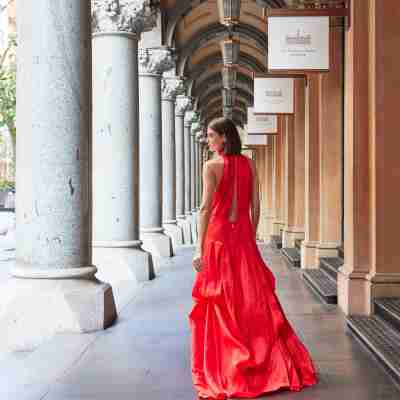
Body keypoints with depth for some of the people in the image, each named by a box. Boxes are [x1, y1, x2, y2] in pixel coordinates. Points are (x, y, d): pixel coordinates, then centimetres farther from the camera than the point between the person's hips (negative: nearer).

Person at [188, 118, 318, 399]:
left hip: (218, 236, -4)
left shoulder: (212, 166, -9)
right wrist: (251, 238, 15)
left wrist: (200, 248, -15)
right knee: (254, 300, 12)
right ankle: (277, 364, 18)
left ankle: (223, 370, 10)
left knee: (221, 304, 4)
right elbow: (255, 206, 6)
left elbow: (206, 208, -15)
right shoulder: (249, 164, 5)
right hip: (243, 237, 4)